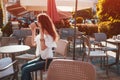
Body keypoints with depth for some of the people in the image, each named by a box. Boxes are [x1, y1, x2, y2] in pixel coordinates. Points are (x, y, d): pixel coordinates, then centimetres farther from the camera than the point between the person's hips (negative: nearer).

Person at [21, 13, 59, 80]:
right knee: (23, 67, -2)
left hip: (47, 61, -8)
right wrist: (33, 30, 5)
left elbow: (43, 48, -29)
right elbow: (34, 43, 15)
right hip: (40, 58, 8)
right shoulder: (41, 33, 6)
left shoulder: (50, 35, -19)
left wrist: (41, 32, -30)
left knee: (25, 70, -16)